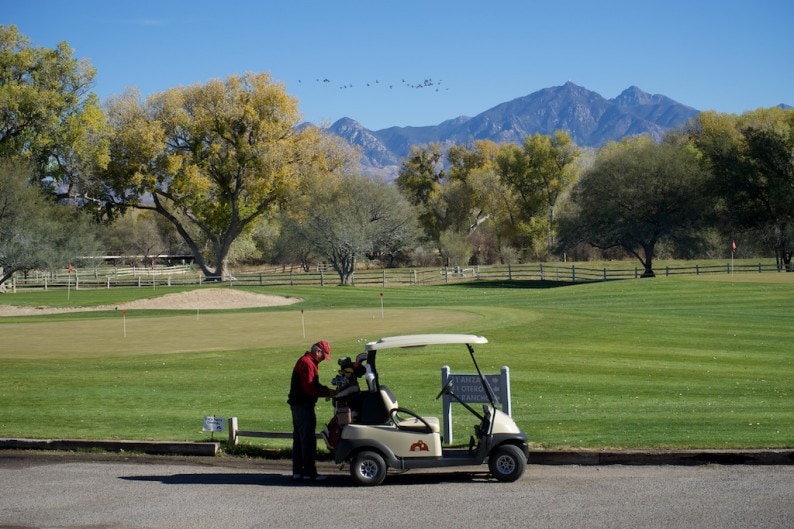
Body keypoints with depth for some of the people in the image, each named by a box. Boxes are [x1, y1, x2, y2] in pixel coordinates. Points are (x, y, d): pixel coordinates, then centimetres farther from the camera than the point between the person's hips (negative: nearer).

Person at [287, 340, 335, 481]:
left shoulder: (306, 361, 18)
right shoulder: (307, 363, -16)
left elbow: (313, 385, 23)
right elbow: (309, 387, -23)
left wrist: (327, 391, 9)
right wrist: (328, 392, -17)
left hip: (298, 404, 11)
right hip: (304, 406, -11)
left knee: (298, 438, 12)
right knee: (308, 439, -8)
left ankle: (297, 471, 16)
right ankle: (310, 472, -7)